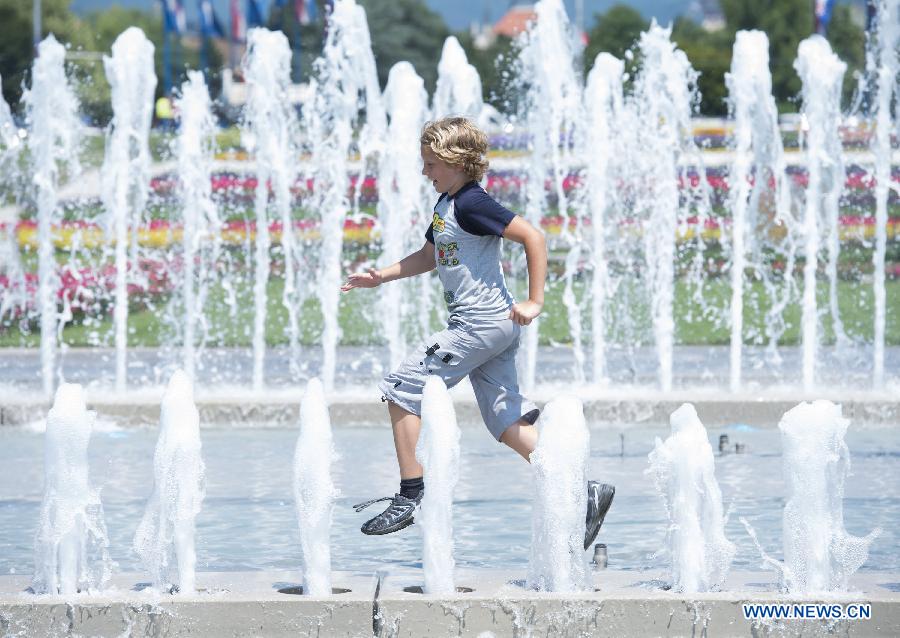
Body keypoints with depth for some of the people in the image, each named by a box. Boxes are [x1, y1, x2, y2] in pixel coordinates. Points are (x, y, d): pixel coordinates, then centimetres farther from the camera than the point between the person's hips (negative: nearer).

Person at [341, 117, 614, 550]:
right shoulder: (446, 205, 16)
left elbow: (533, 237, -20)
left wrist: (534, 302, -20)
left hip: (481, 323, -10)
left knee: (402, 391, -5)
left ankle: (409, 497, -2)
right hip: (490, 326, 10)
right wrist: (380, 276, 21)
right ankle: (582, 491, 3)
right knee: (507, 422, 8)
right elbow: (428, 256, 31)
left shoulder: (471, 204, -15)